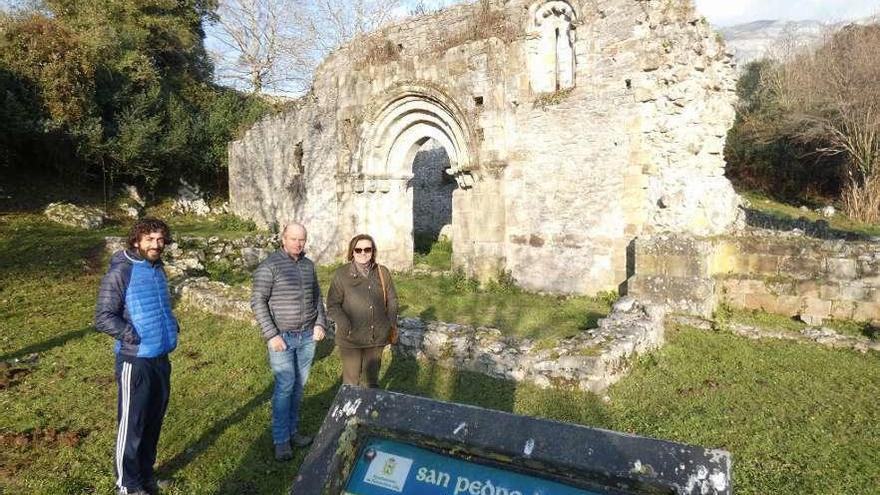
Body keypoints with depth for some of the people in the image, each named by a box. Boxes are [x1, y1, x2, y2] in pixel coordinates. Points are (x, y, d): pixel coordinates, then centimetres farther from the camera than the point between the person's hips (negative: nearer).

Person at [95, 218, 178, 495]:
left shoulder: (158, 269, 8)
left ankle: (146, 472, 33)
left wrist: (172, 326, 7)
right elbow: (103, 318, -18)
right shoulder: (120, 272, -15)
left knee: (154, 420, 17)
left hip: (161, 358, 7)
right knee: (132, 423, 4)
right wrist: (136, 338, -21)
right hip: (136, 361, -7)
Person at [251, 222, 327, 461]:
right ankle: (281, 440, 9)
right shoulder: (269, 266, -11)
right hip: (282, 337, -5)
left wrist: (320, 323, 5)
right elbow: (258, 302, -11)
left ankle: (292, 430, 26)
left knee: (299, 386, 12)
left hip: (307, 336, 5)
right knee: (285, 387, -3)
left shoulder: (308, 265, 7)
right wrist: (271, 335, -15)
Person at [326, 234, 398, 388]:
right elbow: (333, 304, -7)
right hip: (350, 338, -3)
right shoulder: (341, 274, -7)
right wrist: (345, 326, -20)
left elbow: (392, 300, 10)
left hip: (377, 338, 3)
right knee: (351, 380, 9)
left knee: (371, 378, 19)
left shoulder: (383, 273, 3)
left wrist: (392, 323, -1)